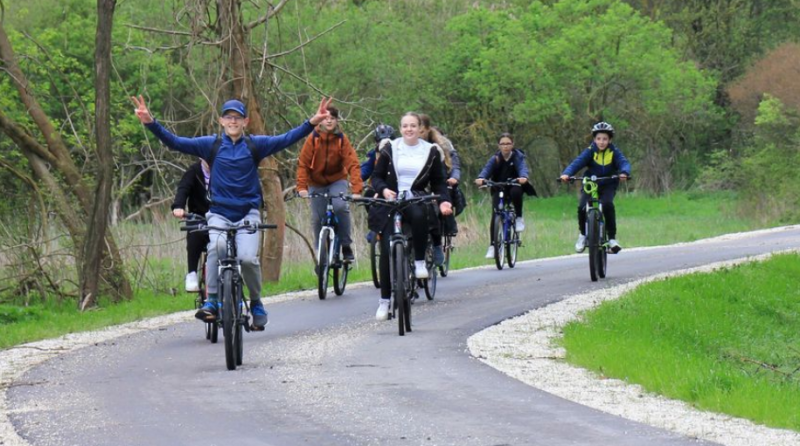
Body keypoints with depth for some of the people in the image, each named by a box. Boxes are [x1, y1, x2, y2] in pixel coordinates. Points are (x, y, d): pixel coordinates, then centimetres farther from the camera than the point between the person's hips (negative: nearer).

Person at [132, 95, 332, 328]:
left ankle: (256, 302, 5)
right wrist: (151, 123, -15)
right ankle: (211, 300, -24)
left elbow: (286, 139, -6)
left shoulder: (255, 145, 4)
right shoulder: (211, 145, 4)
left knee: (248, 257, -21)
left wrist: (312, 123, -20)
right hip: (219, 212, 0)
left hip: (247, 212, 0)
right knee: (217, 245, -31)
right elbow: (175, 143, -2)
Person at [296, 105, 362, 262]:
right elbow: (303, 164, -13)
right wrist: (302, 187, -27)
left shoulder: (342, 139, -13)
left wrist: (357, 190, -30)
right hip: (316, 183, 1)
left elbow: (352, 164, -18)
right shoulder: (313, 138, -13)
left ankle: (346, 246, -12)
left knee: (340, 206, -26)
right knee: (317, 219, -2)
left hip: (337, 180, -1)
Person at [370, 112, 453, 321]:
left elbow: (438, 182, 11)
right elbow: (377, 177, 6)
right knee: (387, 250, -11)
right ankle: (384, 300, -2)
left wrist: (443, 201, -8)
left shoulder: (430, 152, 8)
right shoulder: (389, 149, 6)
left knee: (419, 215, -39)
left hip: (416, 200, -1)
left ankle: (420, 261, -20)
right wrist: (383, 190, -16)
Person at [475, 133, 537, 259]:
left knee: (516, 192, -36)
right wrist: (481, 178, -43)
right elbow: (487, 169, -20)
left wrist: (523, 177, -49)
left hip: (514, 186, -1)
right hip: (499, 189, 1)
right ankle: (493, 245, -10)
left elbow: (522, 168, -25)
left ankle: (519, 218, -12)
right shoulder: (495, 158, -4)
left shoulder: (517, 156, -7)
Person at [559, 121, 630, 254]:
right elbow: (577, 162, -22)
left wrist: (624, 173, -47)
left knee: (607, 204, -29)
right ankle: (582, 234, 5)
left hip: (608, 185, -1)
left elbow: (623, 162, -23)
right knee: (582, 207, -22)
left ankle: (612, 237, -16)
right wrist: (566, 174, -41)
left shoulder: (614, 152, -8)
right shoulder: (590, 152, -9)